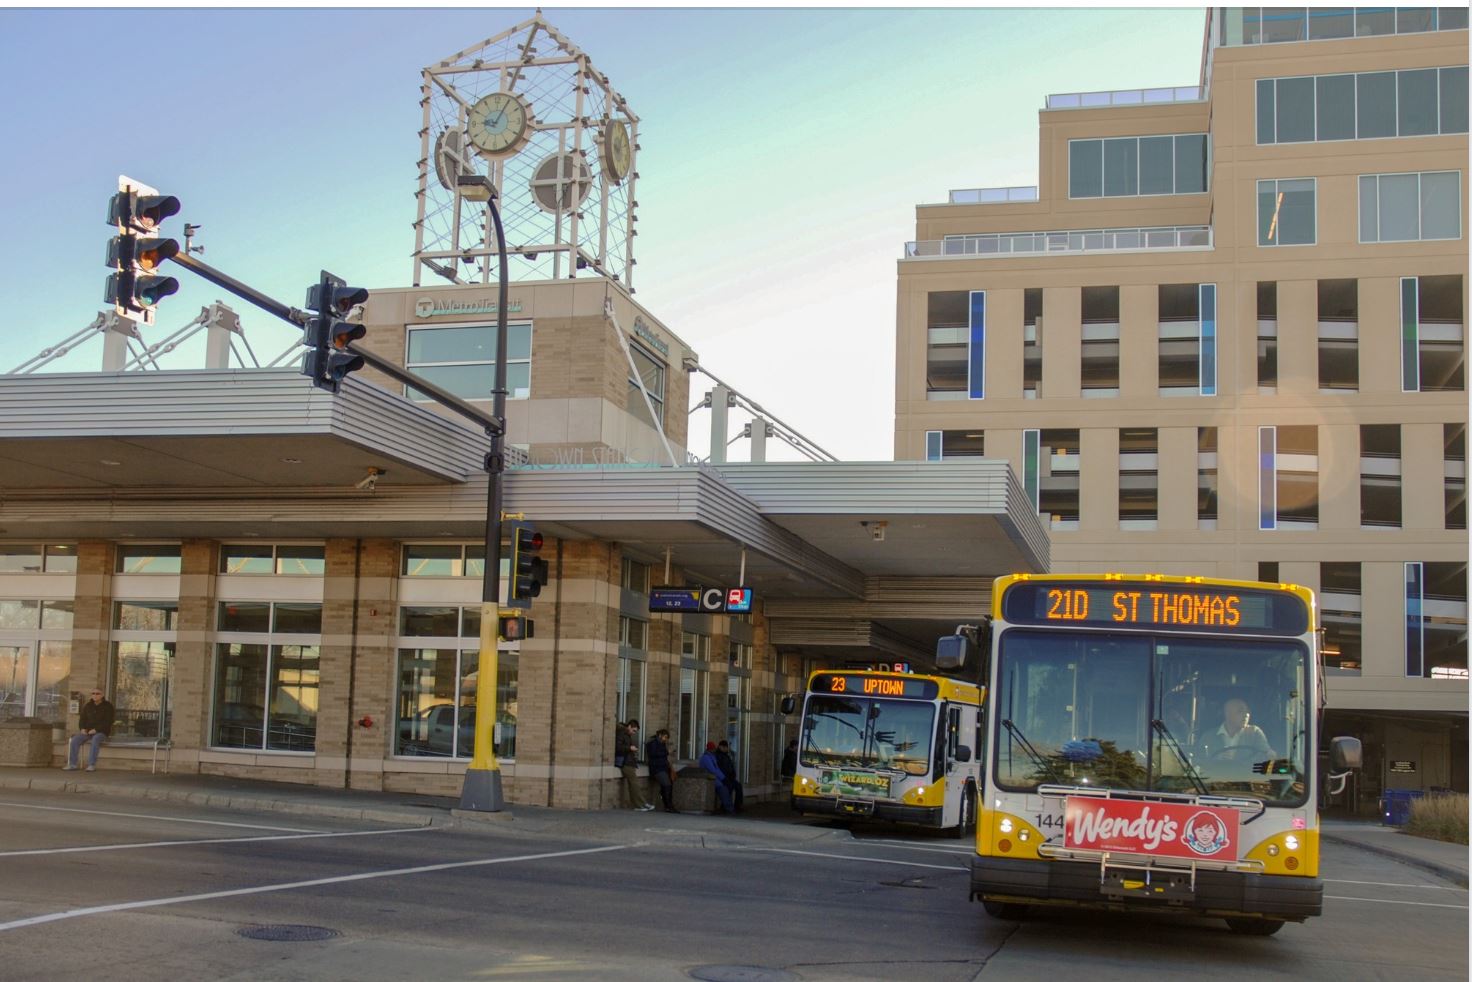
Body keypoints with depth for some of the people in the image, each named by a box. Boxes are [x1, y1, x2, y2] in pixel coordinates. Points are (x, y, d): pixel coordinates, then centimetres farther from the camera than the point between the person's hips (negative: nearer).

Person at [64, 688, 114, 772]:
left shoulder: (107, 706, -1)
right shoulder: (88, 706, 14)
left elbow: (108, 722, -10)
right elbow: (82, 719, 20)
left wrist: (96, 730, -20)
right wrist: (83, 728, -2)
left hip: (101, 732, -5)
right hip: (88, 732, 5)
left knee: (95, 739, -38)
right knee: (75, 739, -21)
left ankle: (92, 765, -39)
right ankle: (72, 764, -21)